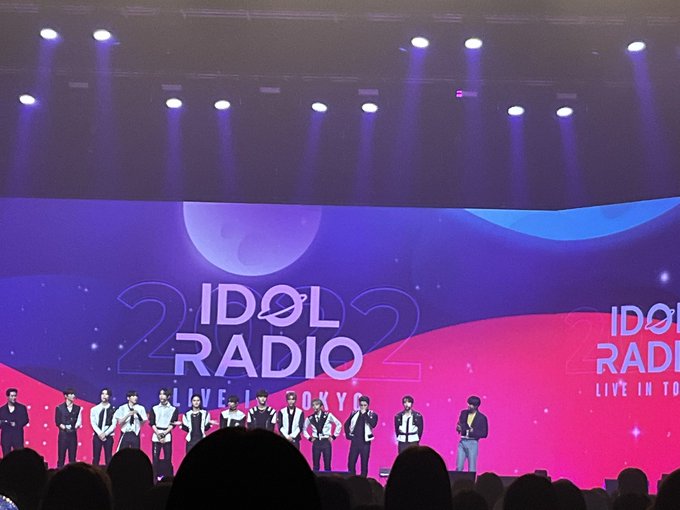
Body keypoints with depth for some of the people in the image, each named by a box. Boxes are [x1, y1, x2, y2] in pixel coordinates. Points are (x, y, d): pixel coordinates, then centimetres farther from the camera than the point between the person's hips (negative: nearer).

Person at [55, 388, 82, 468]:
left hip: (73, 434, 2)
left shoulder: (78, 408, 9)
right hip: (63, 434, -2)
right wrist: (65, 427, -15)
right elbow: (58, 422, -2)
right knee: (61, 457, -3)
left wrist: (77, 425, -14)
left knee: (72, 458, 3)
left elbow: (79, 421, 6)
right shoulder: (59, 408, 2)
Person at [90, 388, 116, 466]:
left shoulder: (113, 410, 2)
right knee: (96, 458, 0)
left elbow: (114, 424, -3)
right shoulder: (95, 409, 5)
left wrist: (105, 434, -13)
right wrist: (100, 433, -13)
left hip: (108, 436, -1)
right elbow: (93, 423, 0)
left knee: (108, 458, 0)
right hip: (97, 436, 1)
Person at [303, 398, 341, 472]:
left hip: (326, 441, -2)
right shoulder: (310, 418, 1)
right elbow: (304, 429, 17)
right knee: (315, 465, 3)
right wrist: (309, 438, 7)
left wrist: (334, 436, 2)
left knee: (327, 465, 0)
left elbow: (339, 424, 4)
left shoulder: (328, 415, -5)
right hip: (316, 442, 2)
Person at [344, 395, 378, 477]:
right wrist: (348, 435, 7)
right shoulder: (354, 413, 8)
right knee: (351, 463, 1)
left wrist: (365, 414, -17)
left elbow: (373, 424, -19)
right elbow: (346, 424, 19)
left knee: (364, 464, 2)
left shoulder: (372, 415, 0)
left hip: (365, 442, -2)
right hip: (354, 442, 2)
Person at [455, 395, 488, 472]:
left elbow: (484, 434, -4)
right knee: (459, 467, 2)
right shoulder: (463, 413, 7)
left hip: (473, 443, -4)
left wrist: (473, 432, -18)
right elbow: (459, 426, 12)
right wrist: (459, 428, -13)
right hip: (462, 442, 4)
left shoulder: (482, 418, -5)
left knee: (471, 469, 0)